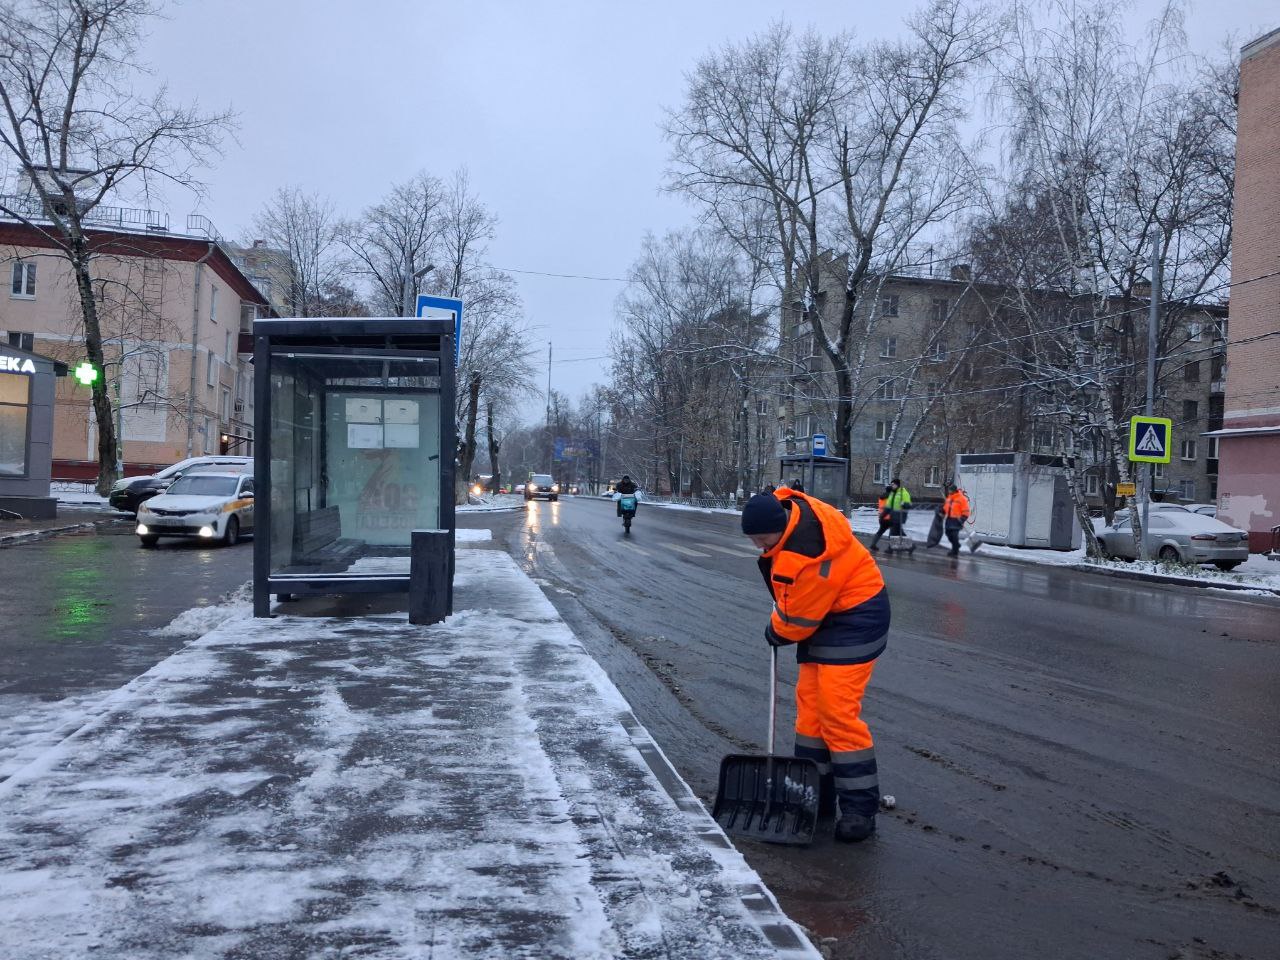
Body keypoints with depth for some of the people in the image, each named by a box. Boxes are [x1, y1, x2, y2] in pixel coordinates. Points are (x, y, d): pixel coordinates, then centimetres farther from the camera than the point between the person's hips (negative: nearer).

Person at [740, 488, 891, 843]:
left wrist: (776, 632, 0)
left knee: (837, 709, -15)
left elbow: (799, 619, -21)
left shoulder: (810, 559, -34)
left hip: (854, 618, -10)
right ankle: (816, 790, 21)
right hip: (824, 613, 10)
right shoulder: (784, 506, -8)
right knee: (810, 703, 10)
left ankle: (860, 807, -7)